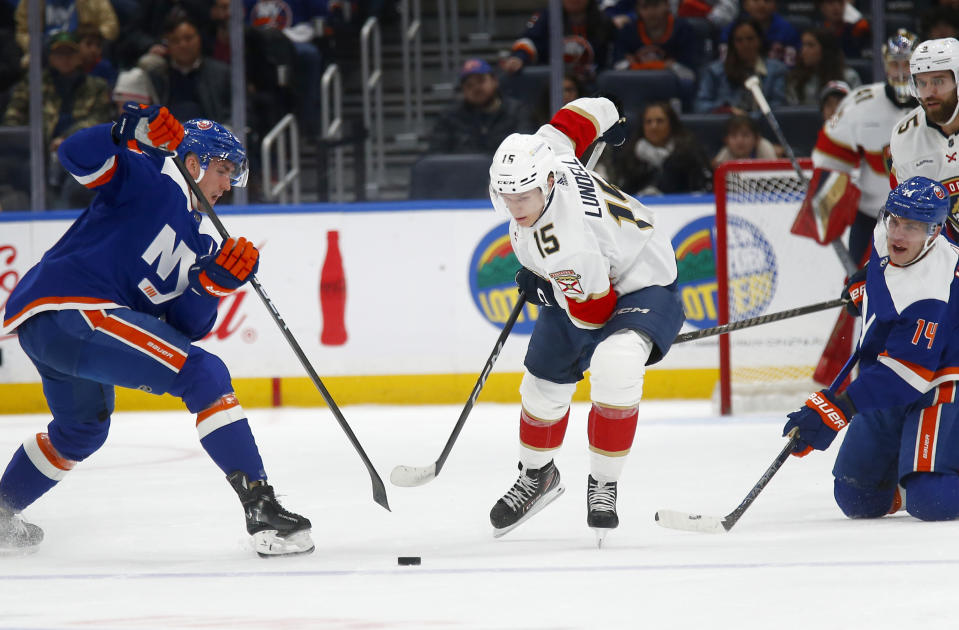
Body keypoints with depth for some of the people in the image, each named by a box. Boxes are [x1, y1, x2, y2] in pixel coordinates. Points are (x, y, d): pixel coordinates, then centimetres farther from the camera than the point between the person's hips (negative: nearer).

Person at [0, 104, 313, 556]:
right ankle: (260, 508, -25)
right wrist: (132, 131, -28)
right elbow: (79, 156, -15)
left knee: (83, 428, 36)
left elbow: (185, 326, 13)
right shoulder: (150, 180, 1)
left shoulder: (194, 244, 24)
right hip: (67, 309, -11)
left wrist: (215, 282, -3)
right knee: (204, 373, -18)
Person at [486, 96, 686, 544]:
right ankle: (537, 475, 42)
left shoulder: (567, 246, -41)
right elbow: (589, 112, -5)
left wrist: (542, 286, -7)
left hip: (641, 286, -9)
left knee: (614, 366, -35)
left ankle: (603, 485, -16)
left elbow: (593, 313, -27)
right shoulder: (542, 148, -22)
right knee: (544, 385, 14)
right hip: (576, 285, 9)